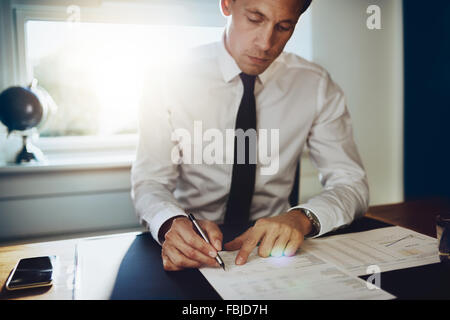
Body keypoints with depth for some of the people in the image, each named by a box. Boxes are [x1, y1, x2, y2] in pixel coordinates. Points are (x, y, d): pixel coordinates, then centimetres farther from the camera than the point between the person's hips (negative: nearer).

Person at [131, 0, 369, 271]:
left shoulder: (317, 85, -4)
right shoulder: (171, 81, -8)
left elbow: (351, 183, -5)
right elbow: (150, 181, -9)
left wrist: (302, 218, -27)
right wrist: (172, 223, -32)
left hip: (273, 242, 2)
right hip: (193, 248, -1)